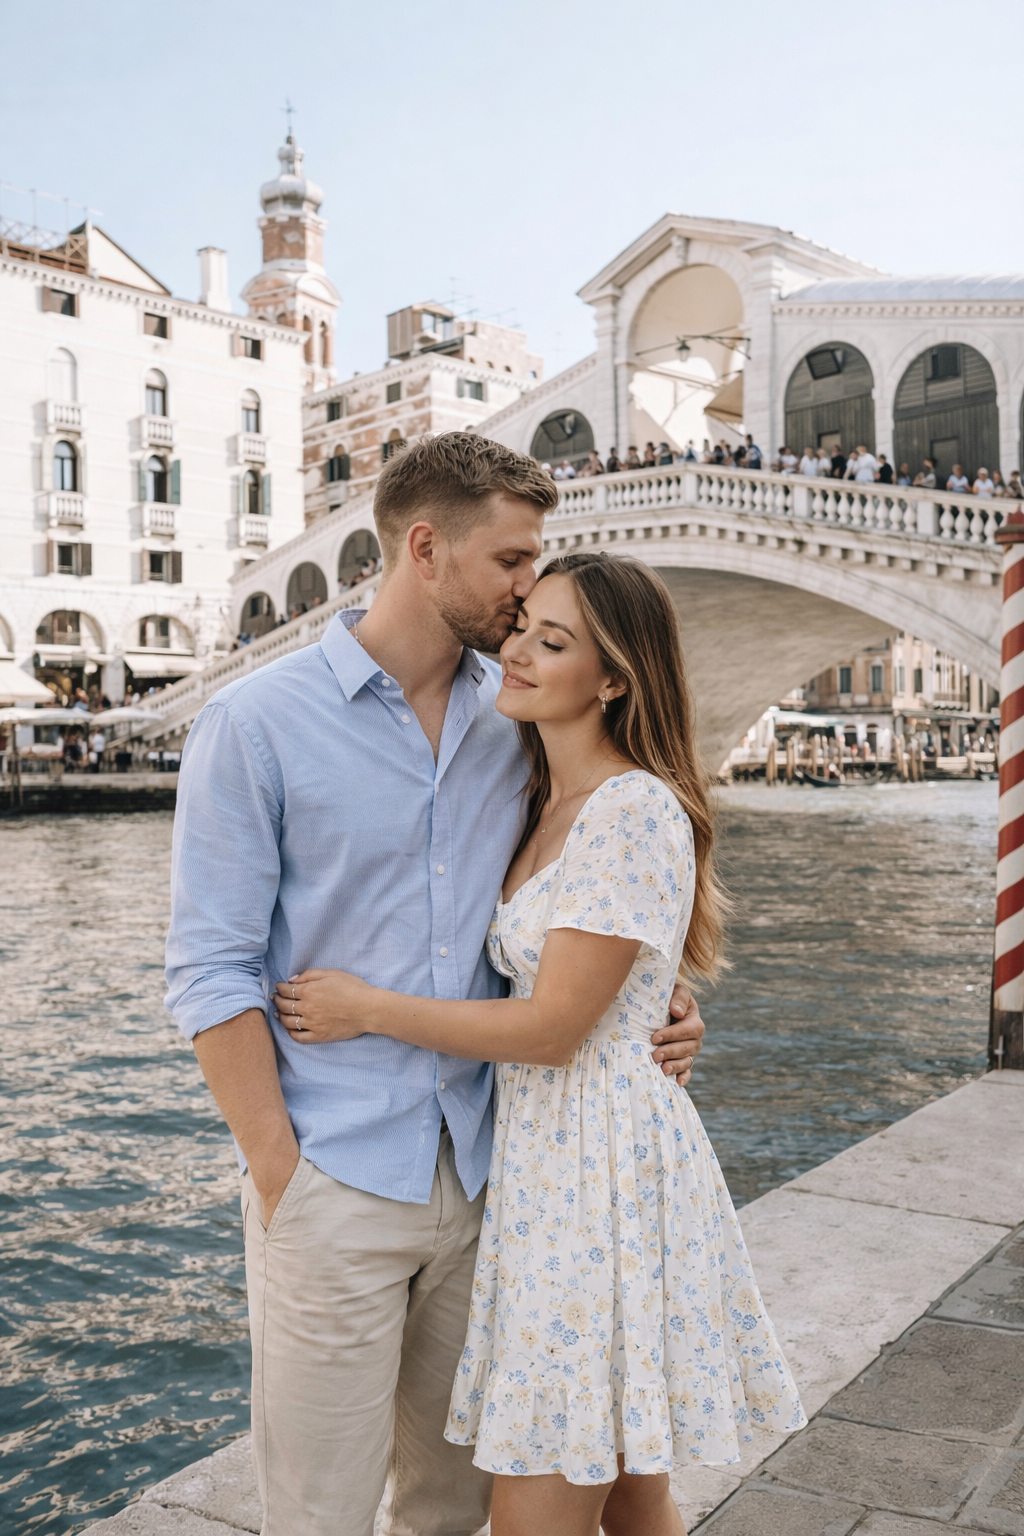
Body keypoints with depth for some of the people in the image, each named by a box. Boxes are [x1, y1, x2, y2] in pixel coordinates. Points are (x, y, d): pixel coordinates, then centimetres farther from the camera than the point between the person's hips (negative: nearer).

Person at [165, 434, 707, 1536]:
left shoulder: (516, 721, 6)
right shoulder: (255, 724, -8)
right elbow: (212, 974, -9)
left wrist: (655, 1008, 1)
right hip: (334, 1185, -4)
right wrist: (282, 1182, -11)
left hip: (481, 1170, 5)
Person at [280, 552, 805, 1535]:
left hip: (604, 1166, -9)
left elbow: (555, 1027, -19)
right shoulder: (547, 806, 11)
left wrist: (366, 1008, -11)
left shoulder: (636, 811, -18)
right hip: (544, 1154, 9)